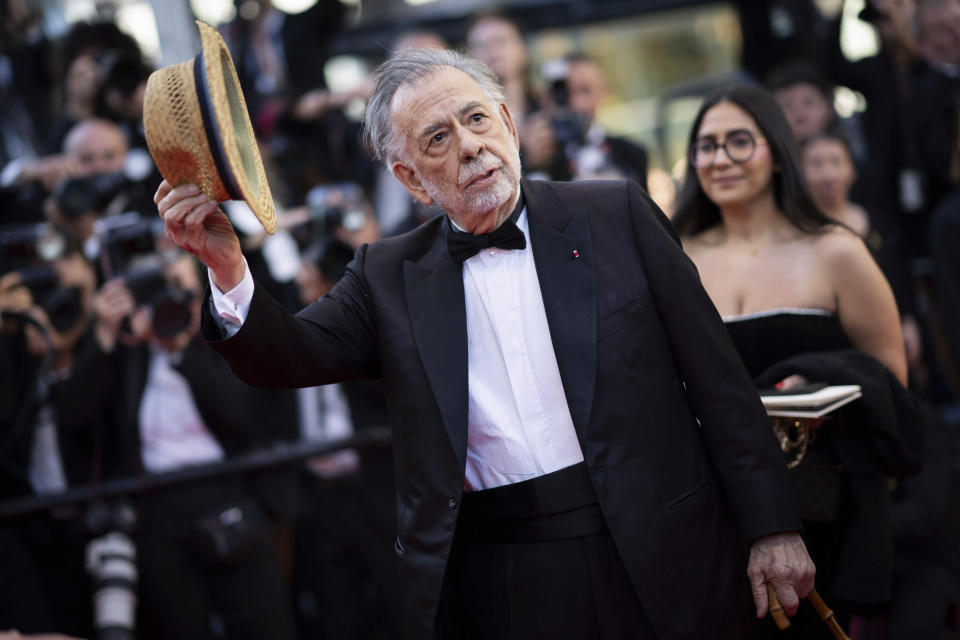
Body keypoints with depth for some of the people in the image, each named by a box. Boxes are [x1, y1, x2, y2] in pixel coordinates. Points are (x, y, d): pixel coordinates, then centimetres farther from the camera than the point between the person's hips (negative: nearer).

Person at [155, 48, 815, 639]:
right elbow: (287, 357, -1)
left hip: (659, 564, -1)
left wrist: (771, 527, -2)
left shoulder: (617, 215, 3)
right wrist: (227, 267, -20)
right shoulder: (389, 275, 8)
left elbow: (717, 379, 2)